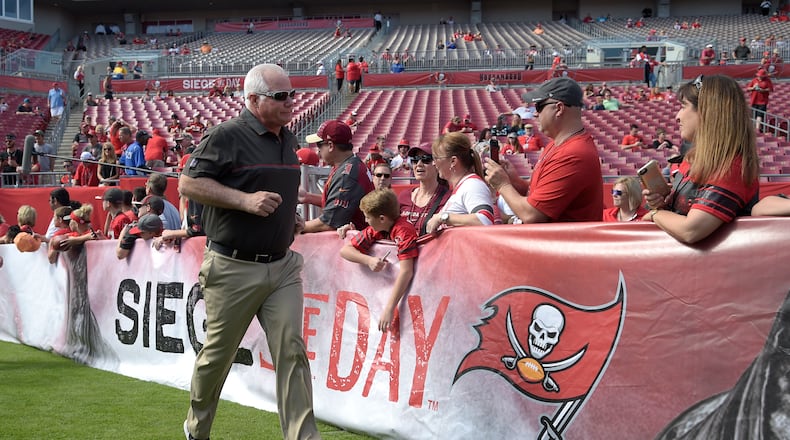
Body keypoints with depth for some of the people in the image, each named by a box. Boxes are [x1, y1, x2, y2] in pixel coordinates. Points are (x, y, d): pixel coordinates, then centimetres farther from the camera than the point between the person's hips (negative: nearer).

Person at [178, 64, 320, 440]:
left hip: (282, 265, 6)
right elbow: (188, 184, -13)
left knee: (292, 351, -5)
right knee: (218, 353, 9)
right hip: (233, 268, -5)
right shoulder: (227, 136, -10)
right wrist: (245, 200, -21)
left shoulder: (288, 140, 13)